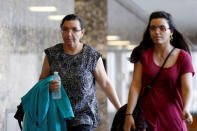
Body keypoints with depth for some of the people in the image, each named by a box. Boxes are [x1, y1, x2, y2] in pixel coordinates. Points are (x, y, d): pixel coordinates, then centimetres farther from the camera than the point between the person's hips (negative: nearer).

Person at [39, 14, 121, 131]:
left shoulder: (92, 56, -3)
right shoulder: (52, 54, 2)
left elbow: (106, 84, 2)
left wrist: (120, 109, 1)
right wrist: (47, 86, -14)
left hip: (83, 117, -3)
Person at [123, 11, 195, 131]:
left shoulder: (182, 57, -3)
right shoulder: (143, 54, 2)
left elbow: (187, 88, -12)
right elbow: (136, 85, -4)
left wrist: (186, 110, -31)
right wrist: (128, 114, -13)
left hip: (173, 119, -1)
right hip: (147, 118, 1)